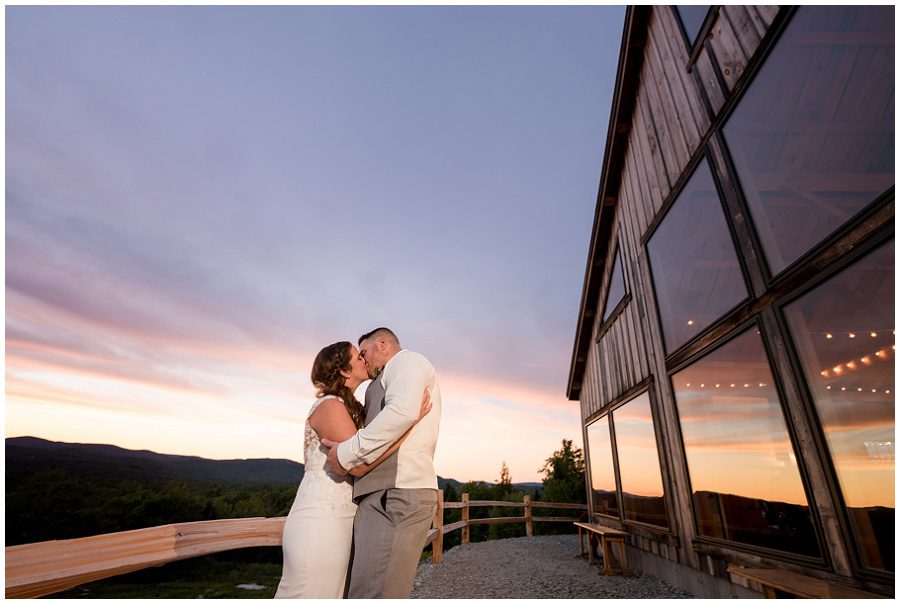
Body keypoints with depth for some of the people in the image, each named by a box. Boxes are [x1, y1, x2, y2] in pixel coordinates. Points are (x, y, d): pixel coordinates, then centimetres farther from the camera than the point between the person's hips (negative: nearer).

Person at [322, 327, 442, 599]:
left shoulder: (407, 360, -1)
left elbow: (401, 412, -20)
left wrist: (347, 453, -15)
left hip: (396, 494, -10)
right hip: (388, 495, 10)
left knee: (372, 593, -9)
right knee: (361, 588, 14)